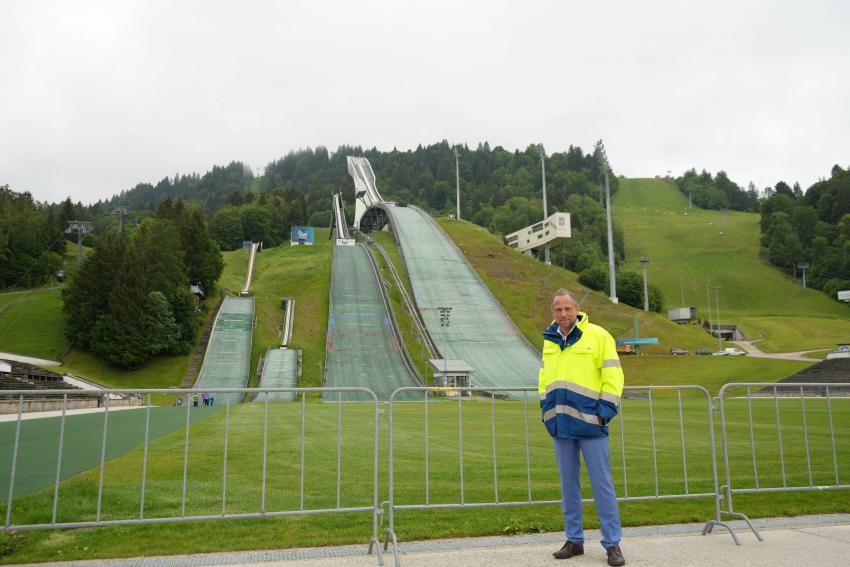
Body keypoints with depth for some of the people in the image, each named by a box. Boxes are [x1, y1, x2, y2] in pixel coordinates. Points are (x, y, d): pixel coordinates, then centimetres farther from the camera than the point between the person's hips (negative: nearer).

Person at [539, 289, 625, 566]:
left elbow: (613, 377, -6)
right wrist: (546, 410, 13)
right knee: (568, 485, 12)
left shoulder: (598, 335, -6)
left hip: (589, 422, -5)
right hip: (561, 424, 5)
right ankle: (574, 540, 24)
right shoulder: (549, 341, 11)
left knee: (602, 484, 1)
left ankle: (612, 544, 12)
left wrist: (605, 411, -12)